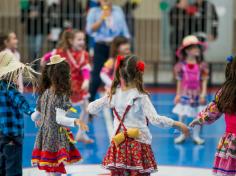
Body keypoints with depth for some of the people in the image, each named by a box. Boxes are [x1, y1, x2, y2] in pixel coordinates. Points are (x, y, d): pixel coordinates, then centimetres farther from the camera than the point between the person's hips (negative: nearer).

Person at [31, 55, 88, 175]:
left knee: (50, 171, 13)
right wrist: (76, 121, -34)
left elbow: (34, 117, 16)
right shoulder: (61, 95, -13)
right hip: (57, 137, -7)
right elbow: (59, 119, -22)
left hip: (44, 135, 7)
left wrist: (39, 121, 38)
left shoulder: (44, 93, 8)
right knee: (56, 171, -3)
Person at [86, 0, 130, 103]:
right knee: (96, 77, -7)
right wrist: (101, 19, -14)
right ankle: (89, 103, 0)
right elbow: (89, 30, -5)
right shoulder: (94, 11, 4)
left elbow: (124, 29, 12)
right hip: (101, 46, -3)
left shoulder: (118, 11, 11)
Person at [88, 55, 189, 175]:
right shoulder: (140, 96, -11)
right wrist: (177, 124, -11)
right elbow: (155, 119, -18)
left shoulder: (113, 94, 1)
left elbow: (91, 108, 11)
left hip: (119, 144, 4)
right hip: (139, 145, -4)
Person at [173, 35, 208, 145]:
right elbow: (179, 81, 4)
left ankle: (196, 135, 17)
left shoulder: (201, 66, -3)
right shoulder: (181, 66, -3)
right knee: (181, 115, 1)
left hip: (197, 95, 1)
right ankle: (182, 135, 17)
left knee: (198, 115, 3)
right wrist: (178, 95, 4)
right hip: (185, 95, 0)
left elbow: (204, 81, 0)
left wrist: (203, 94, -8)